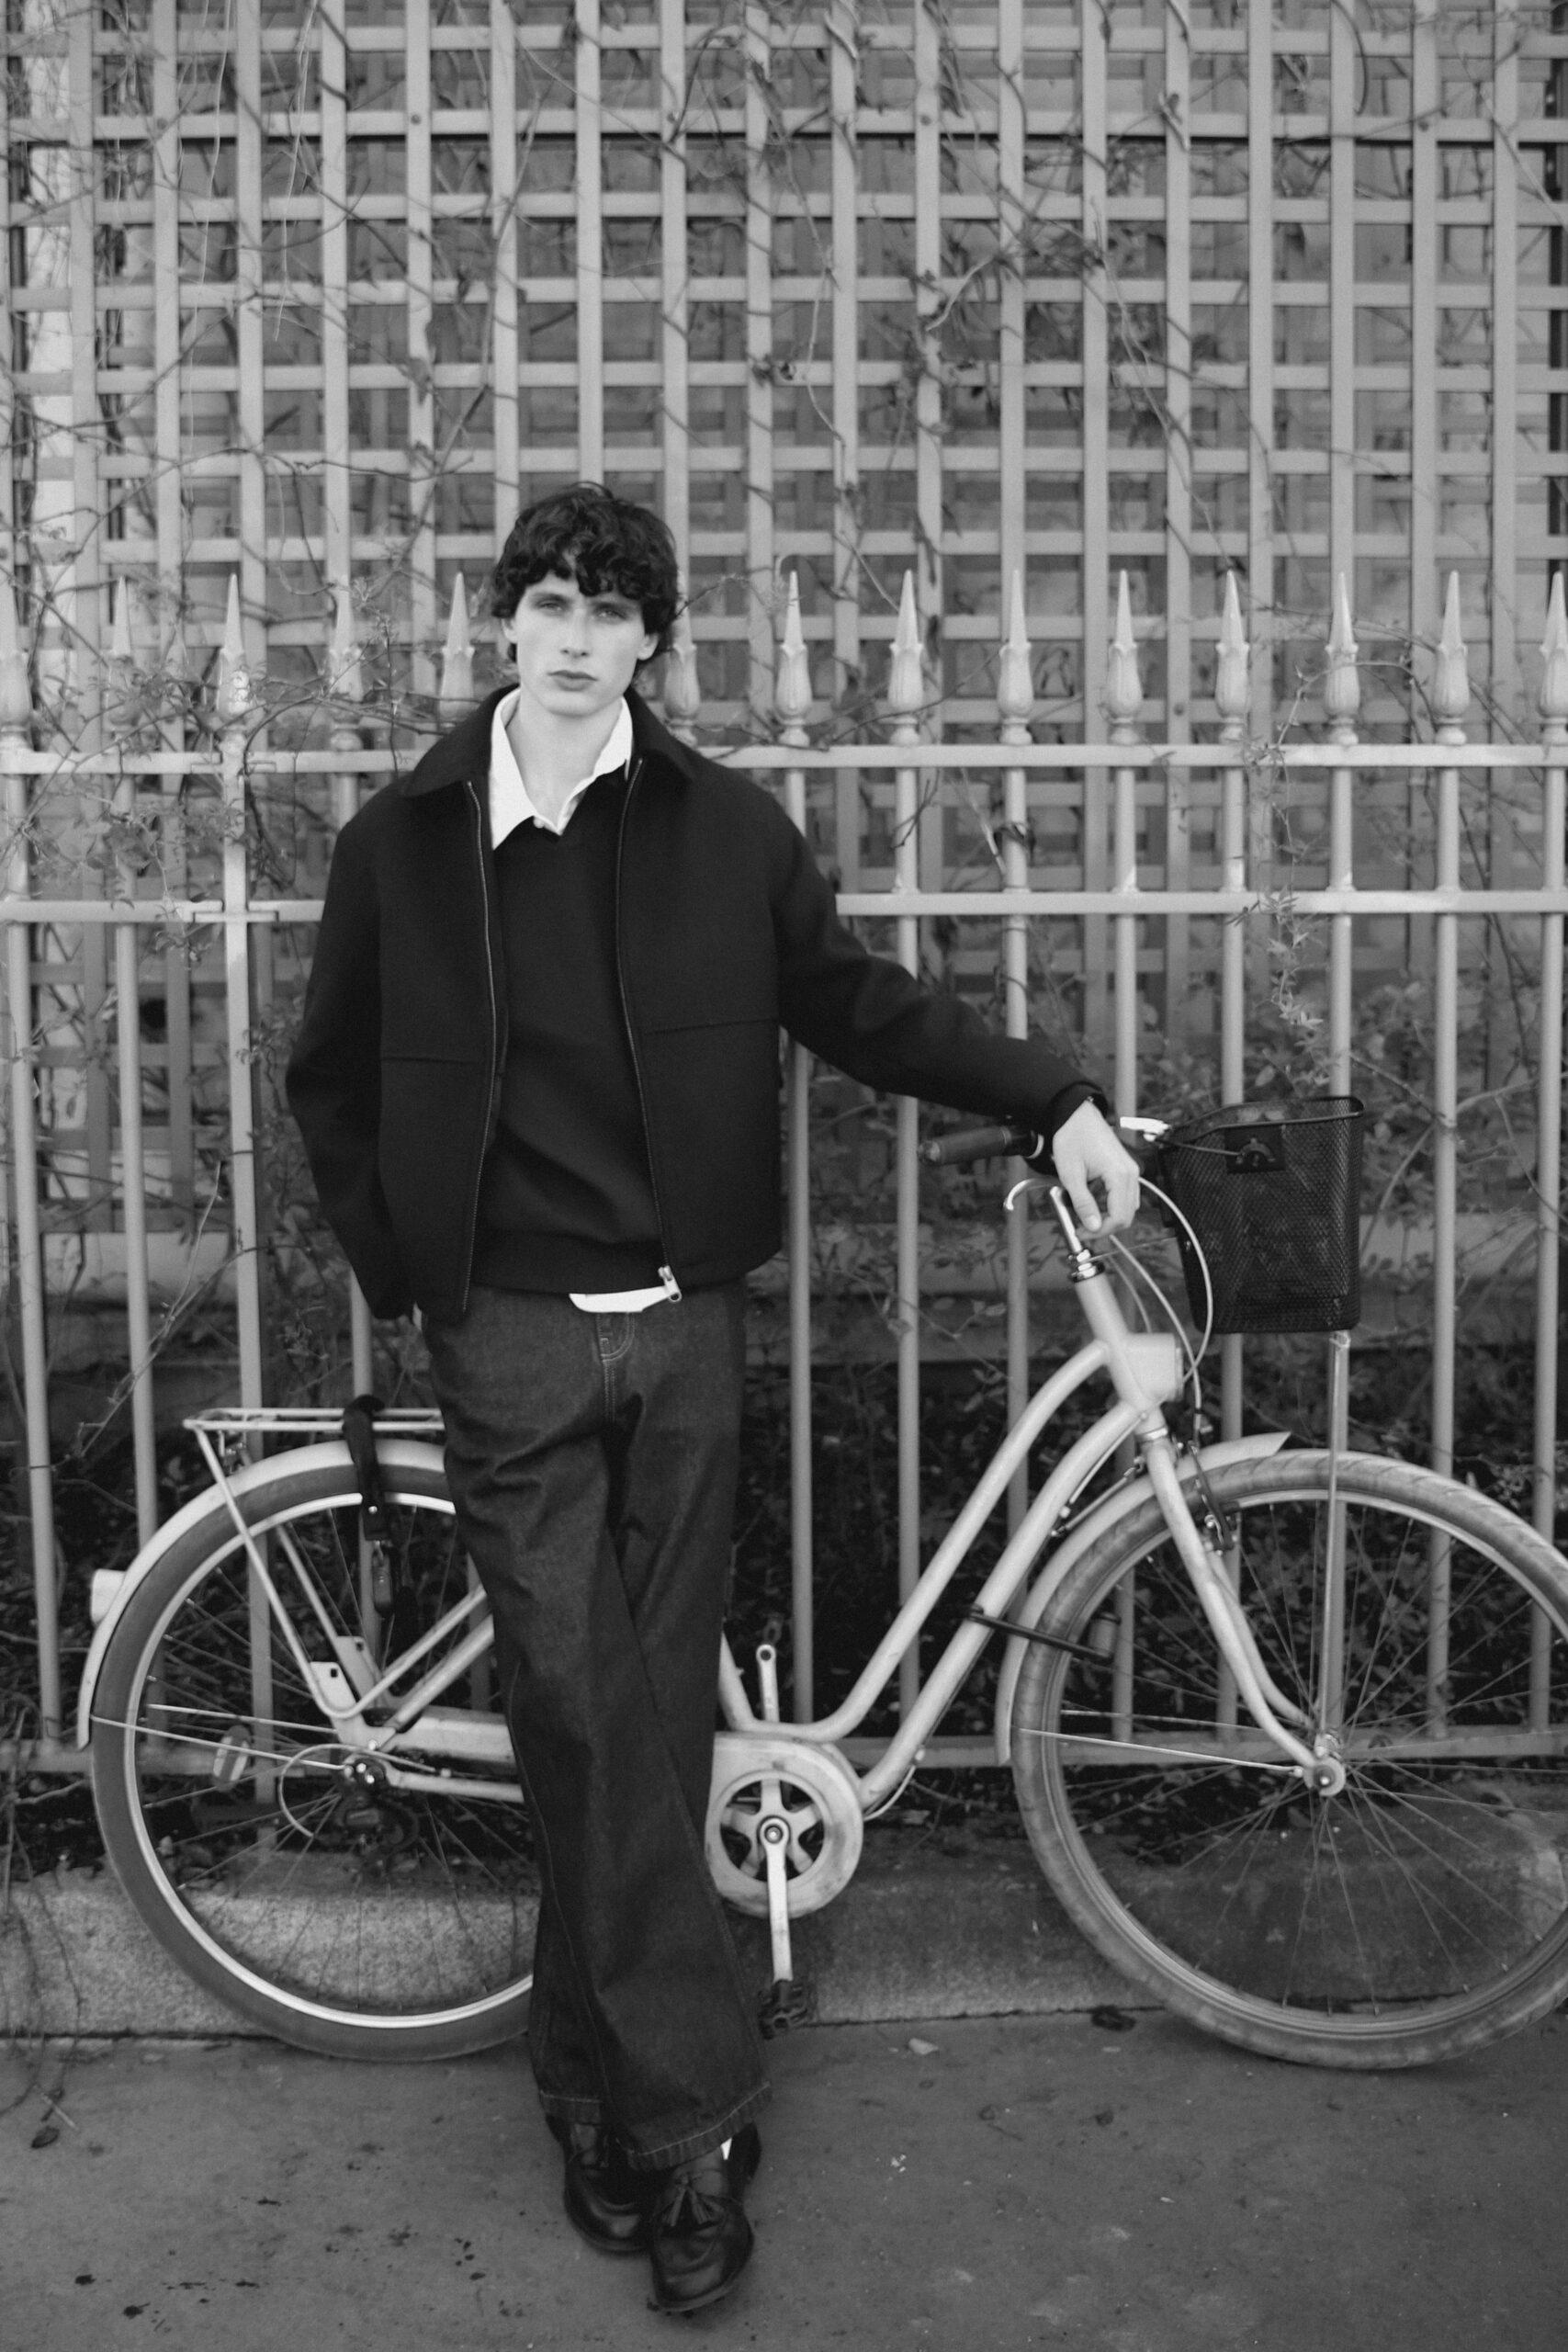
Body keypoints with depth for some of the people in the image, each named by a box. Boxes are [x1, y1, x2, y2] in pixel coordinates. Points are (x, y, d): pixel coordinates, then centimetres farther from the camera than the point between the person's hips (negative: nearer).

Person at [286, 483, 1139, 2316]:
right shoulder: (402, 841, 2)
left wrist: (1053, 1100, 2)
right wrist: (403, 1272, 6)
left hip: (680, 1325, 1)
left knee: (653, 1718, 6)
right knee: (583, 1717, -1)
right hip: (511, 1340, -1)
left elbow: (855, 1004, 10)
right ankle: (692, 2120, 11)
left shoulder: (723, 827, 1)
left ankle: (598, 2088, 22)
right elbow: (331, 1082, 13)